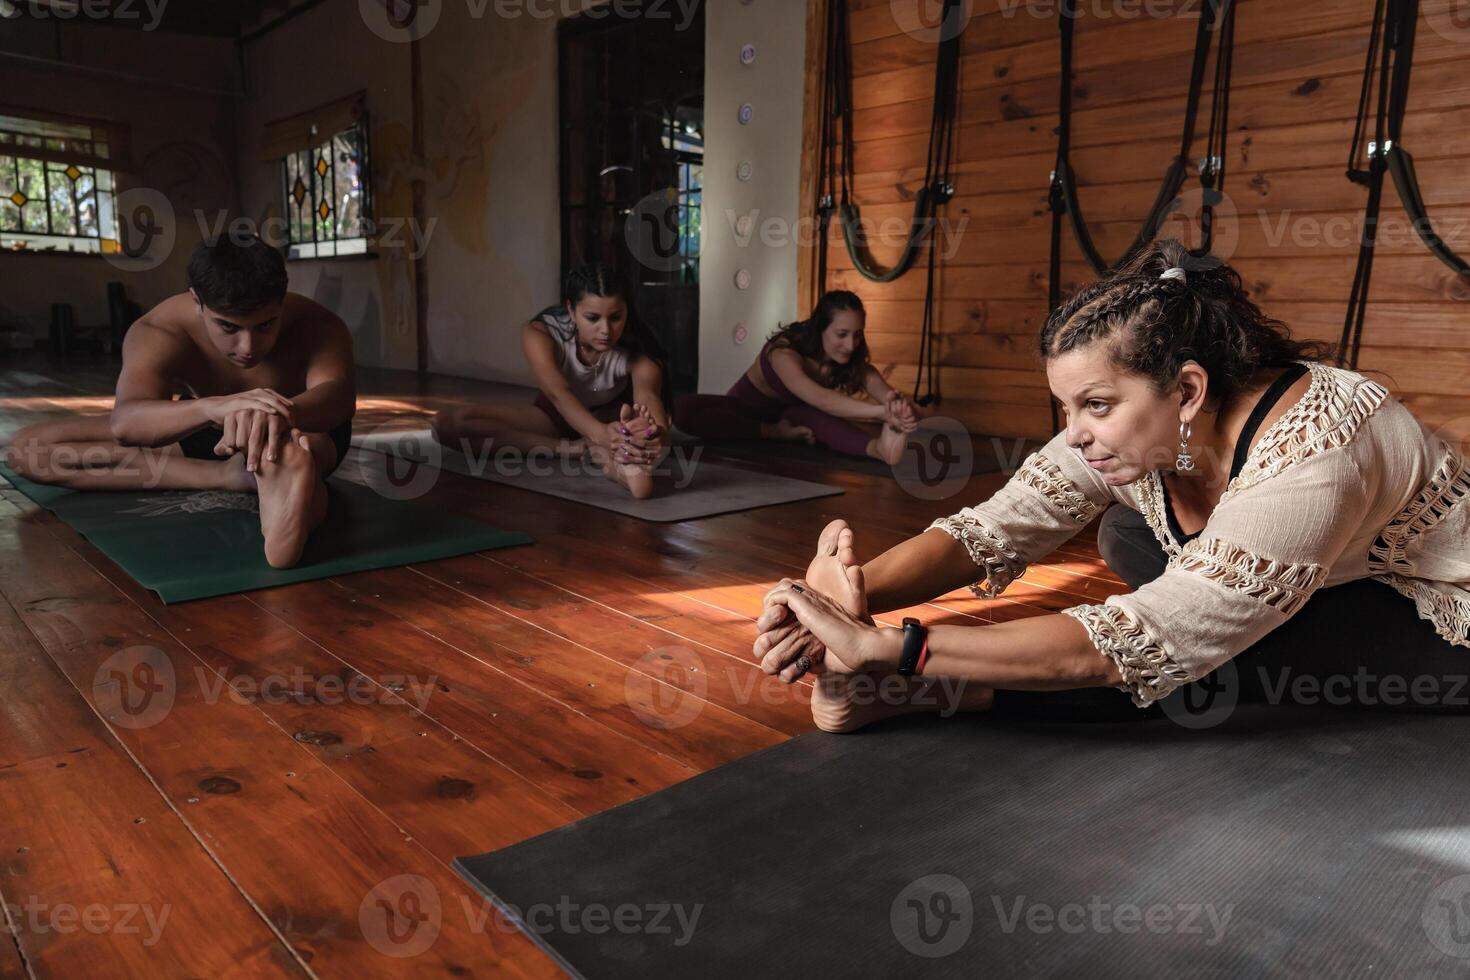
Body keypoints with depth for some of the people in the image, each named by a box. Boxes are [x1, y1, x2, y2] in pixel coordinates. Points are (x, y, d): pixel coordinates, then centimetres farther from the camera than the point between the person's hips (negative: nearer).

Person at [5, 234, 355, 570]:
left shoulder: (315, 325, -30)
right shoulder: (158, 334, -28)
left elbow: (338, 392, -50)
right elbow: (124, 422, -45)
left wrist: (279, 414, -72)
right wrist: (213, 407, -66)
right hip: (204, 431, 3)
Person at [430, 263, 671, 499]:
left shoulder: (637, 348, -28)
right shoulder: (539, 334, -29)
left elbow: (647, 395, -48)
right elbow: (558, 393, -46)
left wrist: (656, 432, -73)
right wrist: (600, 434, -68)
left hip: (612, 415, 1)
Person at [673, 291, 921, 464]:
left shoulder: (855, 362, -20)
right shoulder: (784, 352, -36)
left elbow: (889, 396, -34)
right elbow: (821, 399, -54)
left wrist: (902, 408, -60)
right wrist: (882, 412, -67)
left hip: (793, 413, 2)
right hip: (748, 407, -2)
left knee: (816, 417, -38)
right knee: (685, 410, -35)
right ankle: (779, 433, -31)